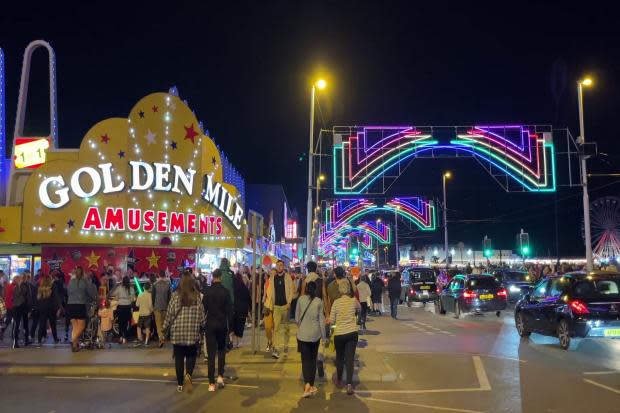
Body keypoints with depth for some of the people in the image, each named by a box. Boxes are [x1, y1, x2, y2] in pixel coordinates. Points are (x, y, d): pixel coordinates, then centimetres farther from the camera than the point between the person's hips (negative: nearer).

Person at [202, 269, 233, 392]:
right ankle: (220, 376, 8)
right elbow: (229, 310, -5)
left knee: (211, 353, 2)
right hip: (222, 325, 0)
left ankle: (212, 383, 2)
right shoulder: (225, 291, -6)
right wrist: (231, 326, 1)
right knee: (221, 350, 19)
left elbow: (203, 309, -1)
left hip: (210, 325, 0)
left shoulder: (207, 291, -4)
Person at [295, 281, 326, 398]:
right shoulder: (319, 301, -5)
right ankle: (311, 385, 19)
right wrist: (324, 336, 7)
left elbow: (296, 317, 2)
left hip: (303, 334, -1)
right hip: (315, 334, 1)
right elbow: (321, 320, -2)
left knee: (305, 359, 2)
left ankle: (307, 384, -16)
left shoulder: (301, 299, -5)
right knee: (313, 359, 14)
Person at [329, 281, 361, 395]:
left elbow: (331, 321, -3)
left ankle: (339, 381, 33)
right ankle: (349, 385, -7)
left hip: (339, 334, 0)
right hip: (352, 333, 0)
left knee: (340, 358, 17)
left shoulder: (336, 302, -7)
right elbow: (359, 308, 21)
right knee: (350, 359, 2)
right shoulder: (354, 301, -4)